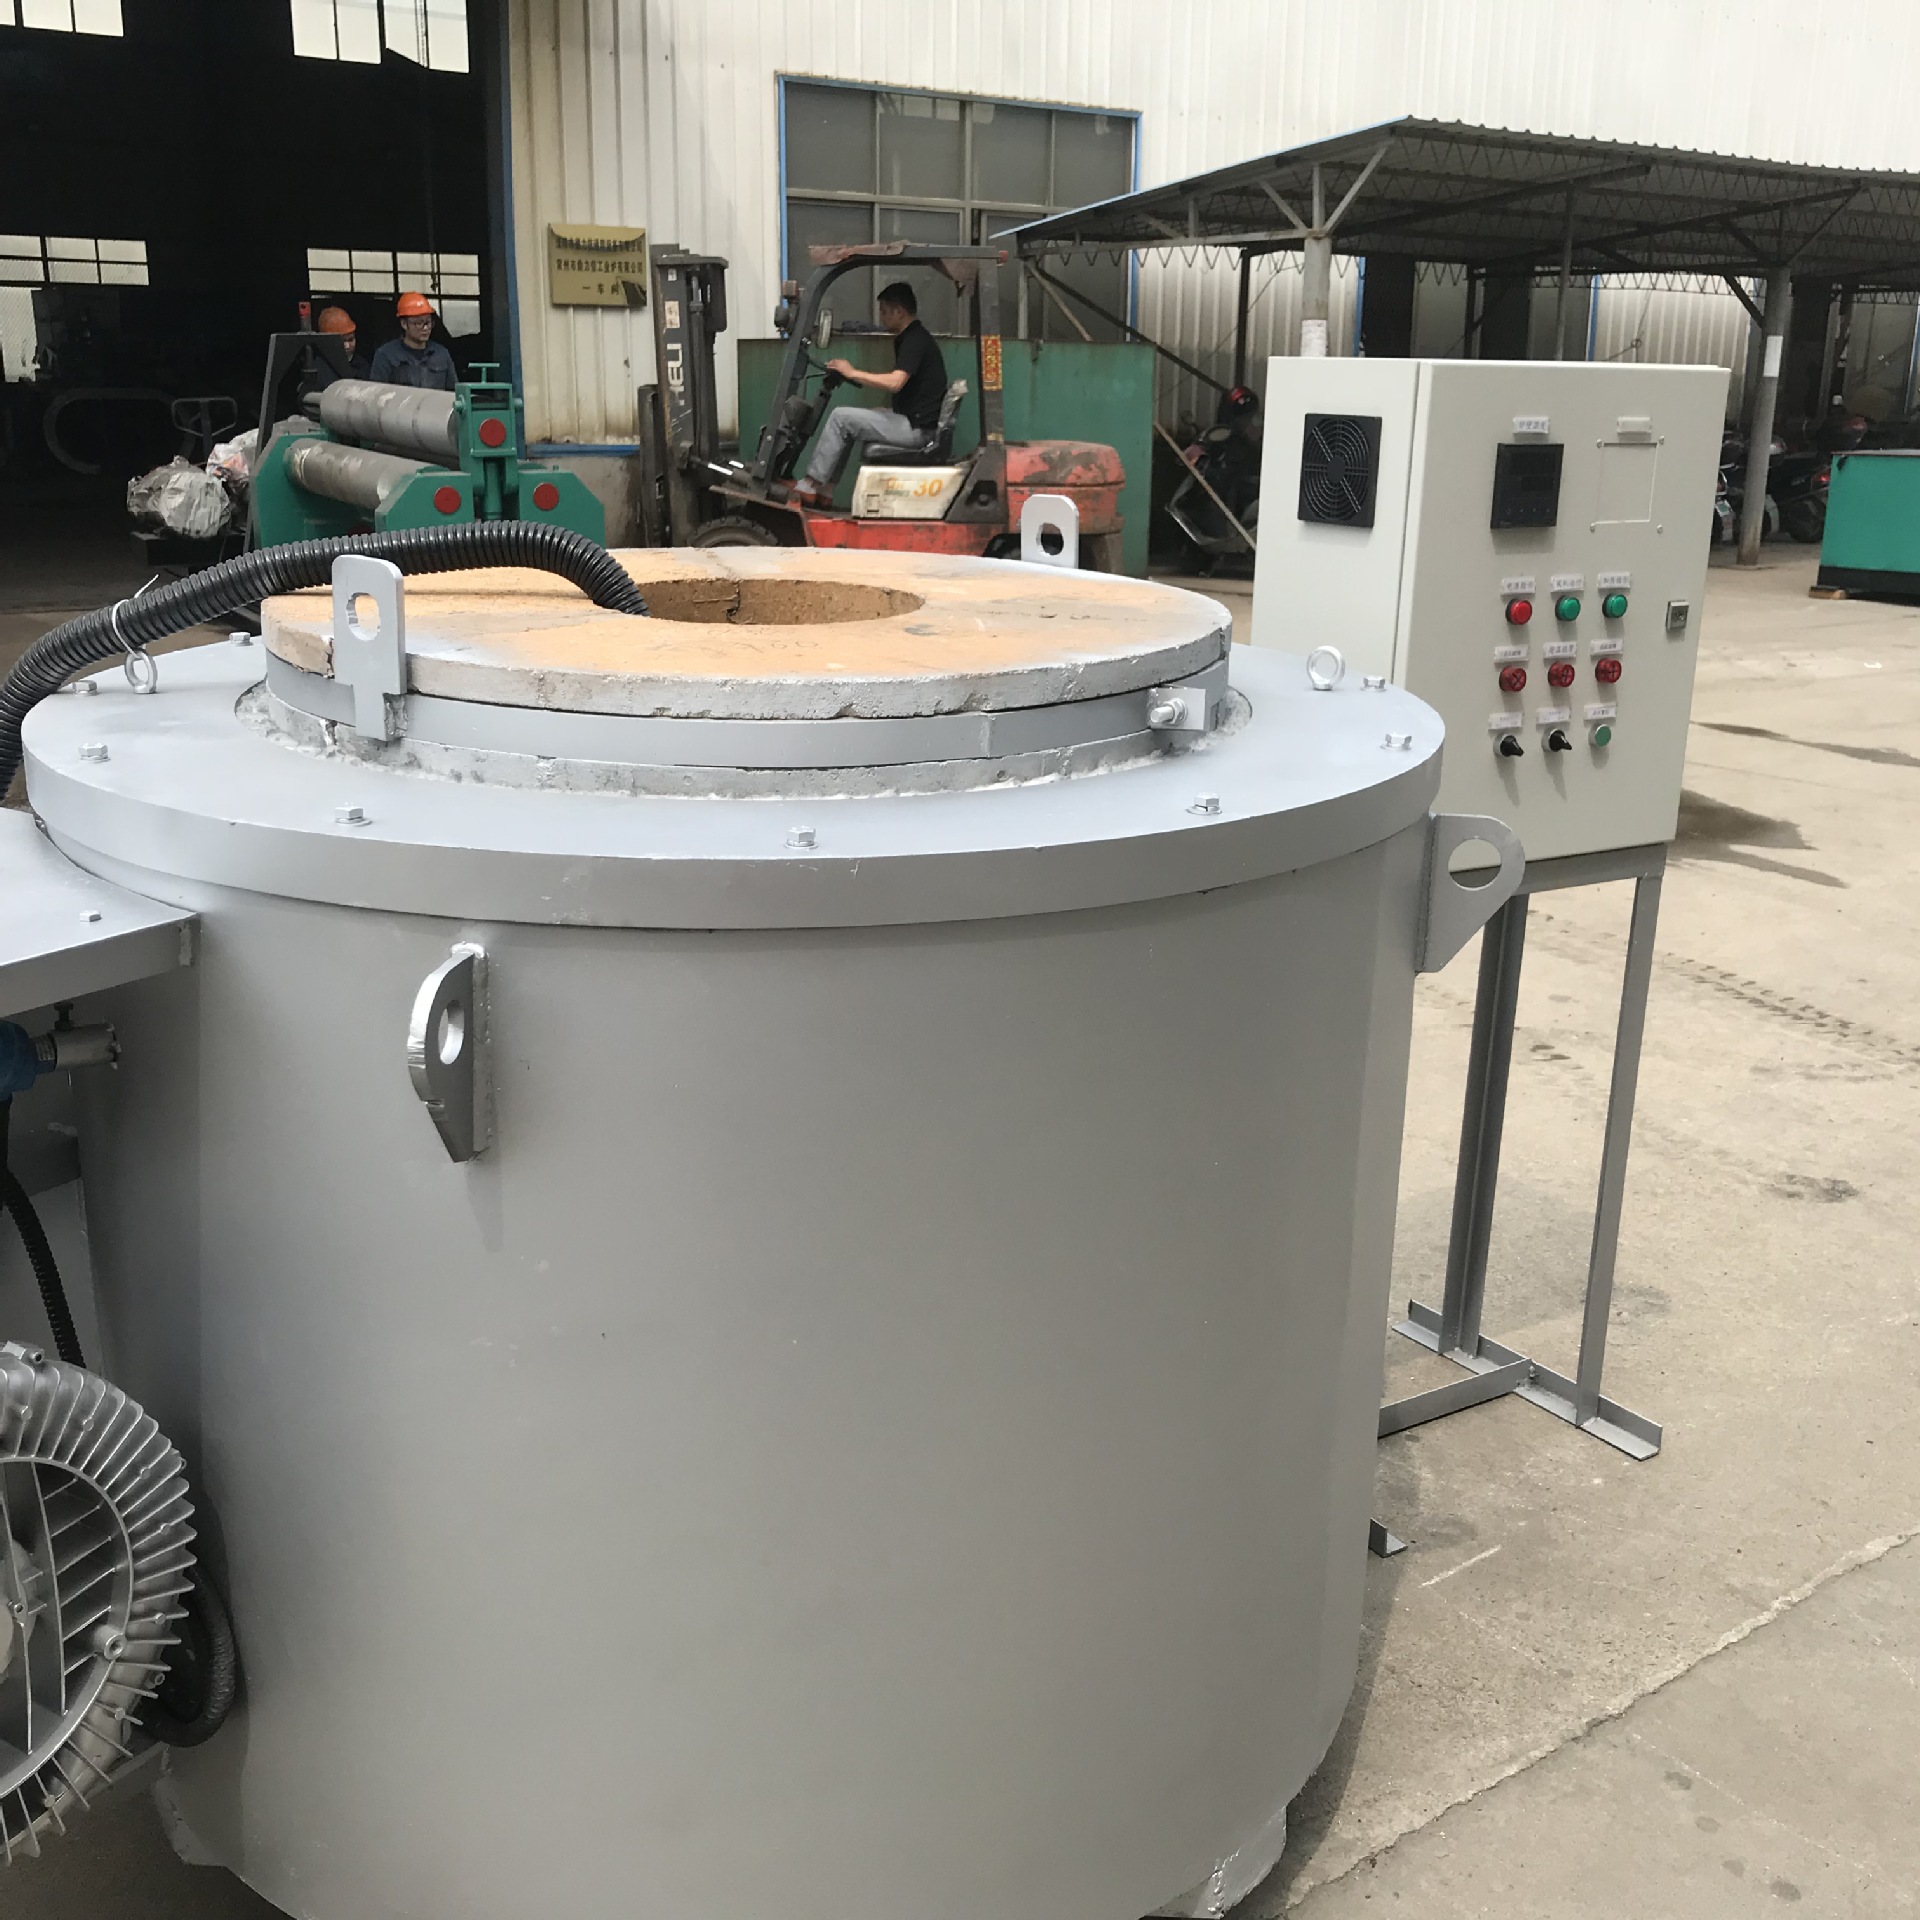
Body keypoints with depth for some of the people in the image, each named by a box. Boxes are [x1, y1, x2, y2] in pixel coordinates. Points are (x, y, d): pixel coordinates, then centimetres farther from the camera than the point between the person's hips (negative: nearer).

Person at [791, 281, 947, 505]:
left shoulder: (916, 341, -15)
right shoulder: (910, 338, 17)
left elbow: (895, 383, -28)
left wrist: (852, 373, -16)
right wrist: (856, 374, 12)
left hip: (916, 428, -11)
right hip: (910, 419, 11)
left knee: (841, 417, -11)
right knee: (848, 419, 14)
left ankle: (810, 487, -4)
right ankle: (824, 489, 9)